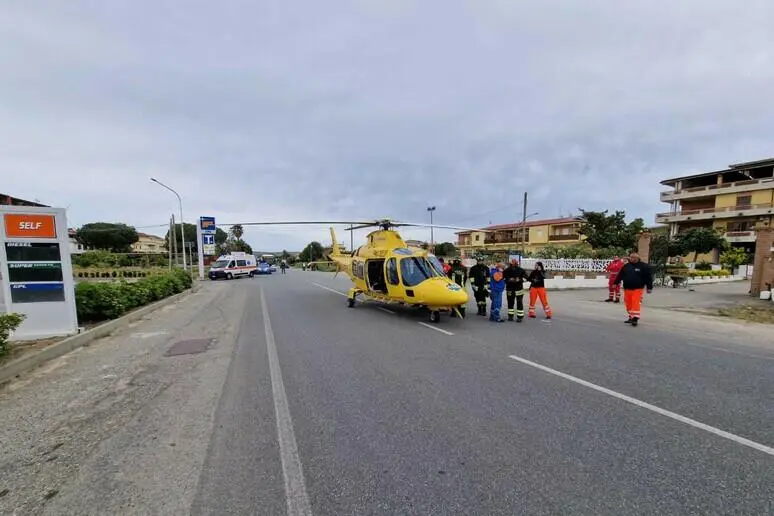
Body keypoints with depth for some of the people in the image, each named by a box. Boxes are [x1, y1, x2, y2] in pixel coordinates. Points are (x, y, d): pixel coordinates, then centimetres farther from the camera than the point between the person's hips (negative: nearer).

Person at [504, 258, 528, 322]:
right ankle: (510, 316, 23)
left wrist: (519, 280, -17)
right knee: (510, 302, 10)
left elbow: (525, 277, 0)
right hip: (510, 289, 2)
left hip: (519, 288, -2)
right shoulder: (507, 271, -3)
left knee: (519, 303, -3)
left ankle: (520, 316, 4)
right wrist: (508, 280, -15)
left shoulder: (521, 270, -4)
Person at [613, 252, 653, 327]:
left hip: (638, 289, -4)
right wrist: (616, 283, 12)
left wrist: (649, 287, -3)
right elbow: (620, 275, 15)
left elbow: (648, 277, -1)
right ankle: (631, 317, 22)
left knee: (636, 303, -11)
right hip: (627, 289, 5)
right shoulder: (626, 266, 10)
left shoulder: (644, 266, -1)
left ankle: (635, 318, -9)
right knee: (629, 304, 9)